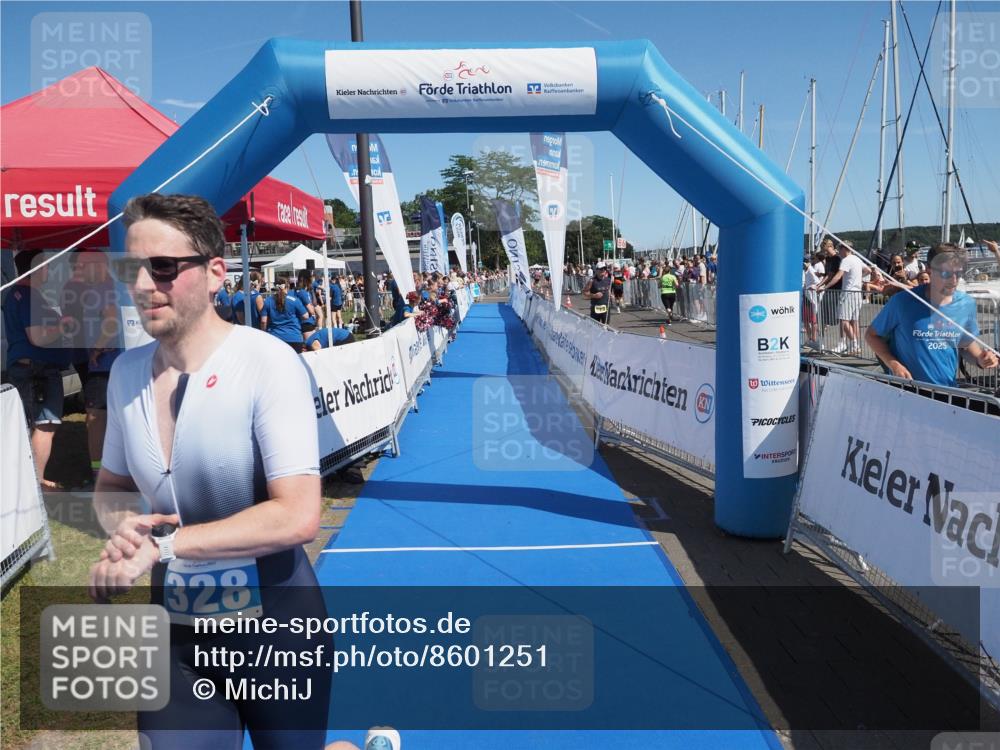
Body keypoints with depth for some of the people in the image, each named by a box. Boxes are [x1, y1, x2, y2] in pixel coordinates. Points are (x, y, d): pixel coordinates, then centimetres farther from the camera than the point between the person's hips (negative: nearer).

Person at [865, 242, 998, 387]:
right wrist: (894, 364, -18)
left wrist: (979, 358, -7)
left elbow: (967, 343, 13)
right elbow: (872, 335, -6)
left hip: (948, 391, 4)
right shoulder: (902, 302, -16)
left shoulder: (967, 304, -3)